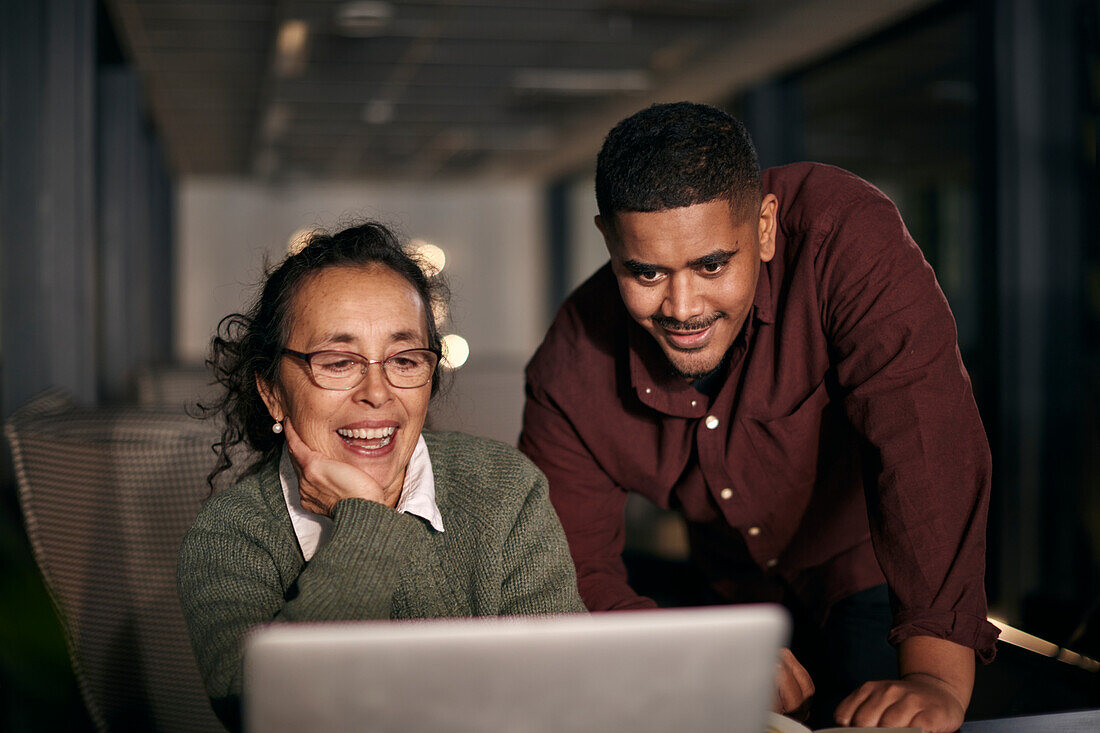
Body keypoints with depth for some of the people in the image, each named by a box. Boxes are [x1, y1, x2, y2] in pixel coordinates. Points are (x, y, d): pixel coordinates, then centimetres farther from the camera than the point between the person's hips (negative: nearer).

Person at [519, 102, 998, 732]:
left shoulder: (843, 233, -33)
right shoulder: (570, 377, -23)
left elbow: (926, 440, -41)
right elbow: (575, 575, -16)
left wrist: (939, 678, -50)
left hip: (886, 563, -3)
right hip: (740, 593, 4)